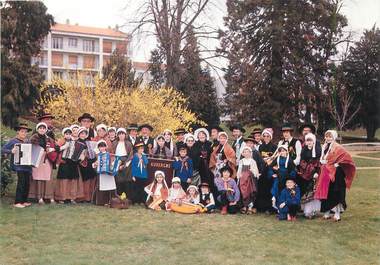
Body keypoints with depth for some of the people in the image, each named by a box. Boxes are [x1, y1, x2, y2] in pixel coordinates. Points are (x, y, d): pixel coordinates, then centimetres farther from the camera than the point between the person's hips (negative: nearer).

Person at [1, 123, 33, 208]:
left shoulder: (27, 142, 14)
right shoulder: (13, 141, 1)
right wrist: (11, 151, -19)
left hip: (27, 165, 5)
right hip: (18, 165, -5)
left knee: (27, 183, 4)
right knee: (21, 182, -12)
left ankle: (24, 201, 15)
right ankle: (17, 202, -5)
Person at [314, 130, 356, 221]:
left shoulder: (337, 148, -10)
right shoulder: (325, 147, 12)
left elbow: (347, 157, -18)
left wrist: (337, 164, -14)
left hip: (335, 173, -7)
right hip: (325, 173, 7)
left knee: (335, 193, -5)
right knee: (325, 192, 8)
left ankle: (337, 213, 2)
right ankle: (327, 213, 17)